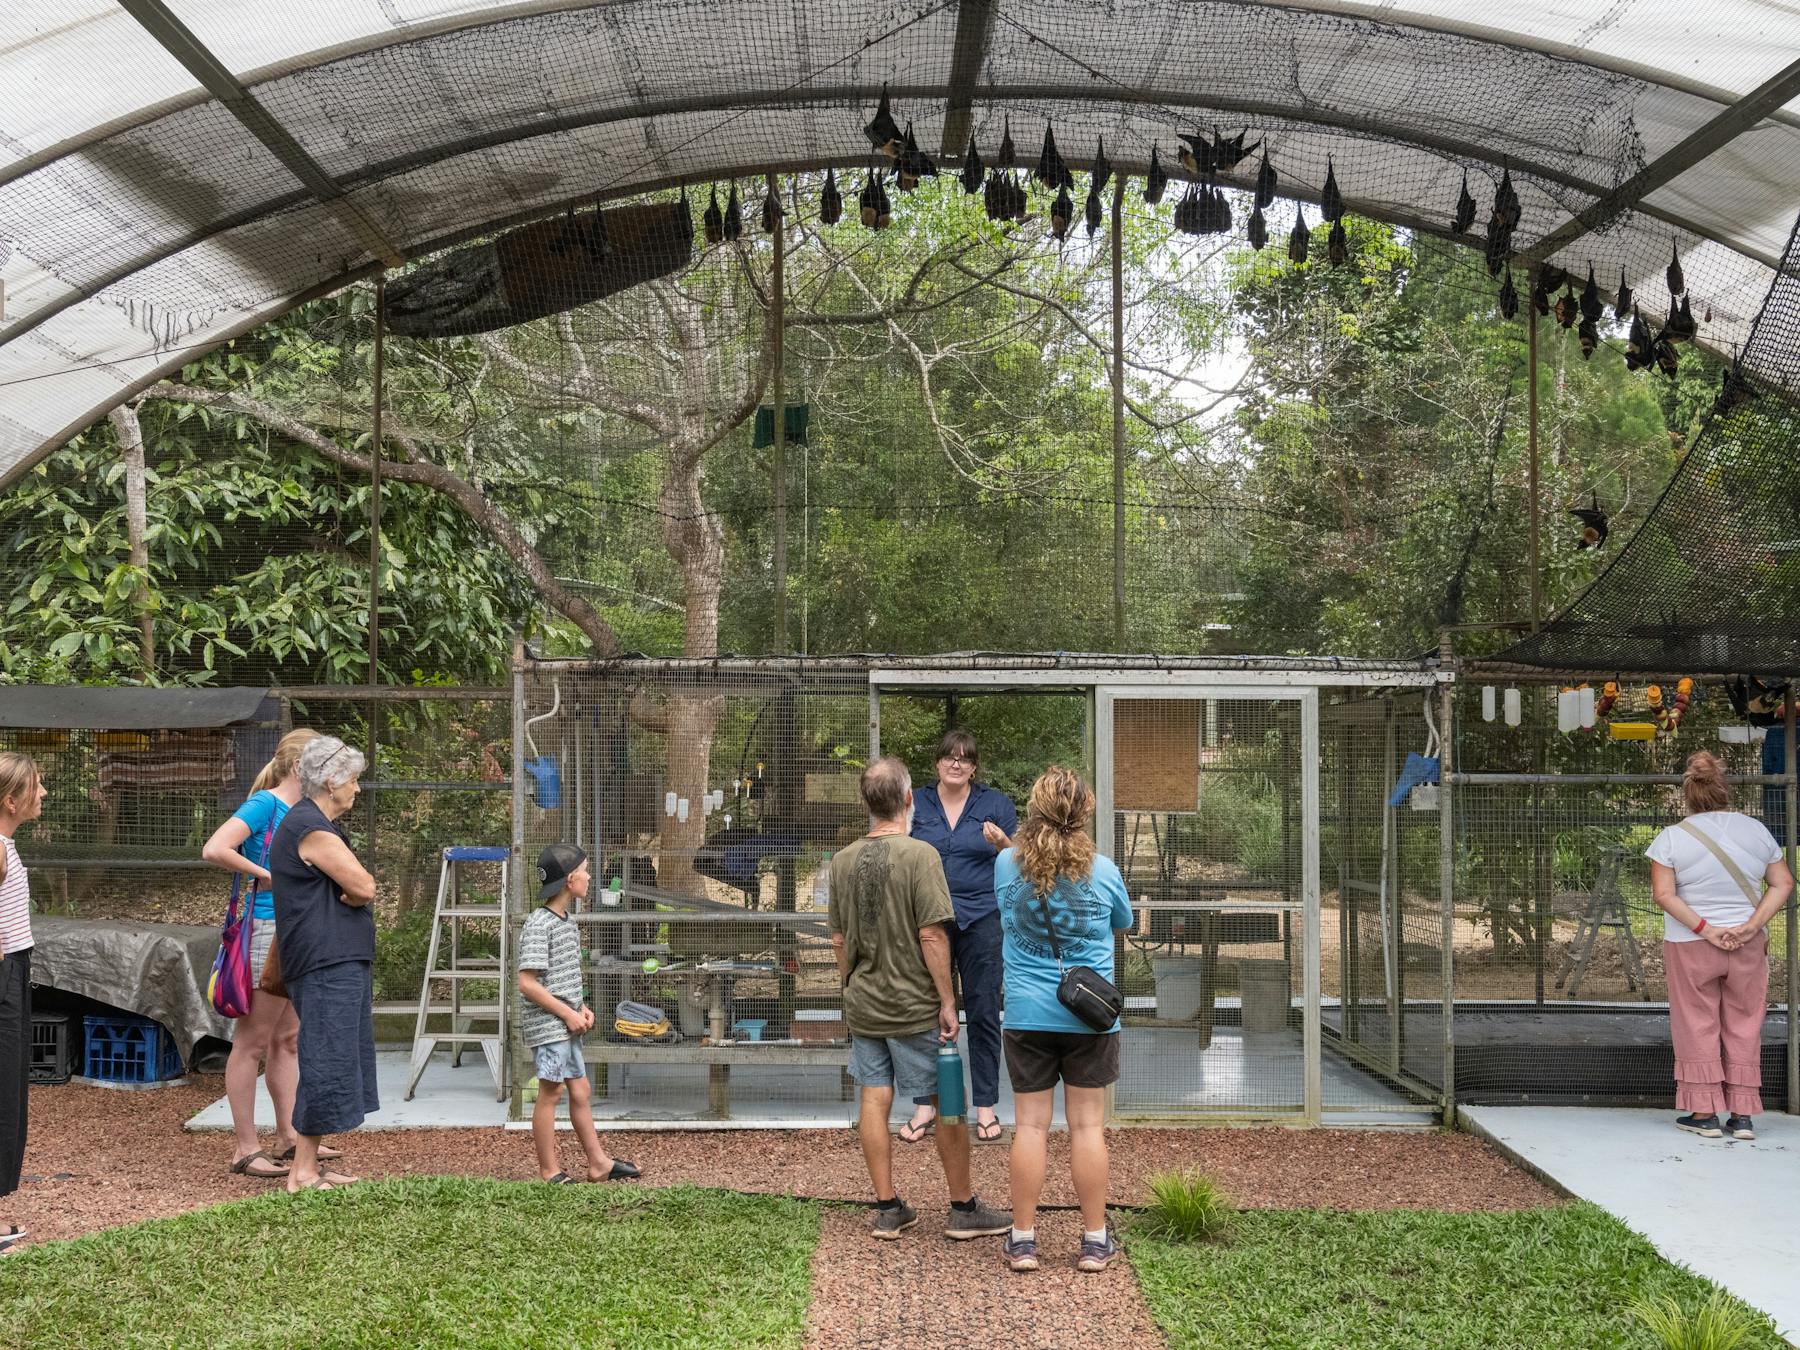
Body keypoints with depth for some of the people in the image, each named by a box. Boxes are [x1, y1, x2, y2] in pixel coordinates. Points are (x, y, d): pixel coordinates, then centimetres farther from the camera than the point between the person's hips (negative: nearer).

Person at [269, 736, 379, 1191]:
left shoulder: (317, 825, 20)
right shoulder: (311, 829, -14)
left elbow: (355, 891, 18)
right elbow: (364, 888, -16)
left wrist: (348, 892, -3)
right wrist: (354, 889, 4)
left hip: (343, 964, 11)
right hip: (327, 967, -11)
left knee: (335, 1066, 13)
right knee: (327, 1067, -8)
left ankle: (310, 1165, 19)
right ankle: (302, 1173, -4)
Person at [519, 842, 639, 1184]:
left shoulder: (567, 922, 12)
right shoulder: (538, 925, -17)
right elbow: (527, 983, -20)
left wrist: (581, 1008, 7)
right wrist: (567, 1013, -17)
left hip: (566, 1026, 9)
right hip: (547, 1024, -9)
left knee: (579, 1089, 13)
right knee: (551, 1092, -3)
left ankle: (598, 1163, 21)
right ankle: (549, 1172, 5)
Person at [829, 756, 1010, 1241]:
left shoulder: (843, 861, 3)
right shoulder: (920, 855, -15)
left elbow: (838, 940, 10)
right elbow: (932, 936, -18)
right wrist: (947, 1001, -12)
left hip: (863, 1004, 6)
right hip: (914, 1004, -6)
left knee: (875, 1100, 9)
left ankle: (888, 1209, 14)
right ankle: (963, 1209, 13)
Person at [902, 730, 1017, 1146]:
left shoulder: (996, 803, 5)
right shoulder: (917, 804, 8)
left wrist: (1002, 842, -16)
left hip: (982, 919, -1)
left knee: (984, 1012, 1)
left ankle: (985, 1106, 11)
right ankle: (925, 1103, 14)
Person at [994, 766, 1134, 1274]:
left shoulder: (1006, 864, -5)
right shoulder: (1103, 872, -8)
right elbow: (1123, 924, 11)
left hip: (1027, 1015, 1)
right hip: (1089, 1015, -1)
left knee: (1030, 1124, 6)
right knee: (1088, 1125, 5)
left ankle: (1023, 1240, 10)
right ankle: (1095, 1241, 11)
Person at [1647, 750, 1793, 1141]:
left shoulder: (1672, 838, -8)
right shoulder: (1756, 830, 1)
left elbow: (1664, 893, -15)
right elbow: (1783, 884, 0)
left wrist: (1704, 929, -13)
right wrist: (1752, 925, -8)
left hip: (1691, 946, -3)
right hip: (1748, 946, 3)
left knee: (1697, 1027, 7)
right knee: (1744, 1028, 10)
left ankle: (1704, 1112, 9)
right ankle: (1742, 1115, 10)